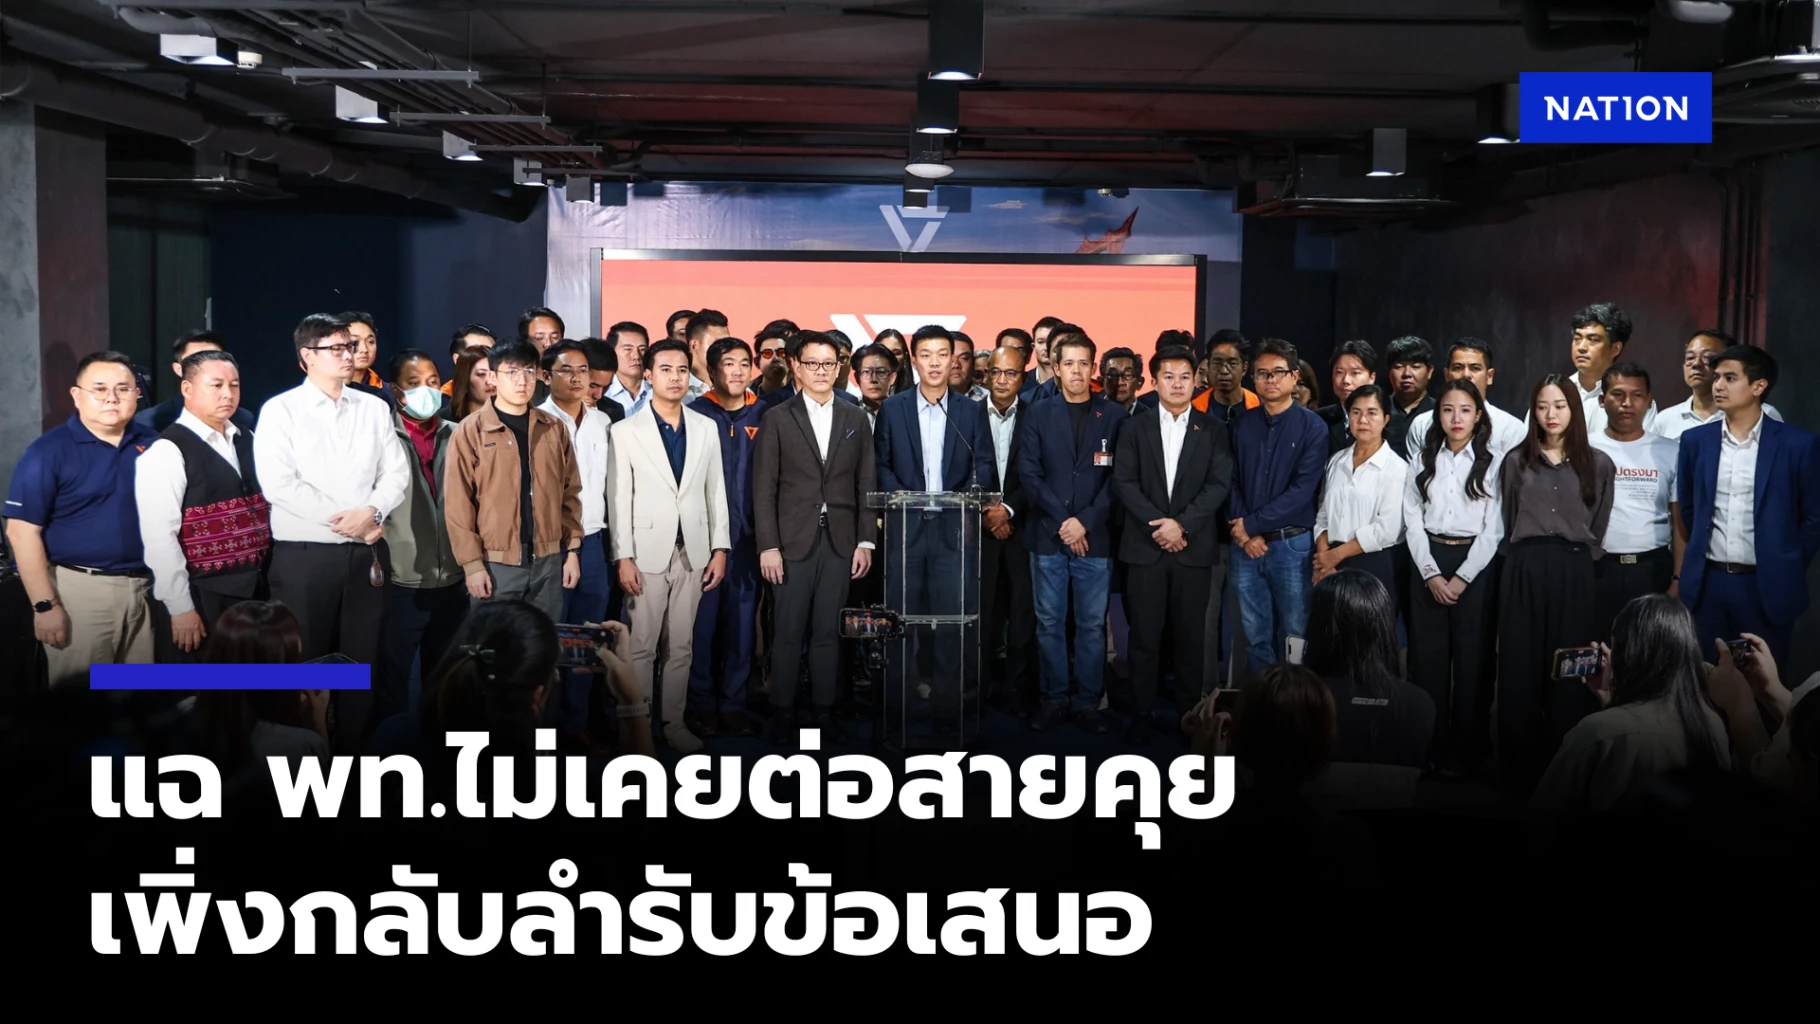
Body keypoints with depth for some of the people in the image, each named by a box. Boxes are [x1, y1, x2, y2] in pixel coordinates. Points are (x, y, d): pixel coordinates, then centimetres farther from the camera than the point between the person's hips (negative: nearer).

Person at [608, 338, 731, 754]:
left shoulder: (706, 427, 7)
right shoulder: (626, 430, -2)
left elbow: (716, 491, 8)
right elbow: (619, 498, -5)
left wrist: (720, 548, 4)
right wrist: (624, 557, -10)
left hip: (693, 551, 3)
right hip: (647, 551, -3)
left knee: (682, 645, 9)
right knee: (641, 646, 2)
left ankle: (674, 722, 18)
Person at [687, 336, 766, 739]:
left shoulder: (761, 417, 7)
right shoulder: (695, 414, 0)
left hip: (747, 537, 3)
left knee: (742, 619, 6)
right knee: (702, 621, 0)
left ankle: (733, 703, 15)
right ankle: (701, 705, 11)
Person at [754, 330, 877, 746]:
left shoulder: (855, 419, 10)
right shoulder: (777, 419, 2)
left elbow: (866, 484, 9)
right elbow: (764, 487, -2)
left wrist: (866, 542, 3)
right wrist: (768, 546, -9)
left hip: (840, 540, 2)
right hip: (794, 540, -2)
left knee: (828, 631, 7)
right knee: (789, 631, 1)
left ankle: (824, 711, 14)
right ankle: (783, 712, 11)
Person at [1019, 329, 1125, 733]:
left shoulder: (1113, 416, 5)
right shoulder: (1039, 414, 7)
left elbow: (1116, 478, -1)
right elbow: (1030, 474, 0)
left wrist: (1086, 522, -11)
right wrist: (1062, 522, -9)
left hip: (1095, 537, -1)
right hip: (1047, 536, 1)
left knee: (1092, 624, 3)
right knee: (1049, 622, 5)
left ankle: (1088, 702, 12)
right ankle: (1052, 699, 14)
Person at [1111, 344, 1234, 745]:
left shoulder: (1213, 429, 8)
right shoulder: (1134, 427, 8)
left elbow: (1220, 484, -2)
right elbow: (1124, 482, 0)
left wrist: (1183, 524, -14)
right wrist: (1158, 525, -11)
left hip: (1195, 547, 0)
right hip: (1145, 546, 0)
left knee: (1191, 635, 4)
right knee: (1145, 635, 1)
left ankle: (1190, 712, 14)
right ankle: (1142, 713, 10)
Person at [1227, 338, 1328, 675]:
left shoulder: (1312, 426, -4)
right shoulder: (1241, 424, 8)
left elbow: (1302, 489, -12)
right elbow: (1230, 481, 6)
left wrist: (1252, 524, -12)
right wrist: (1243, 532, -8)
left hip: (1292, 544, -3)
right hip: (1245, 545, 3)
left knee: (1294, 634, 5)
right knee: (1255, 634, 10)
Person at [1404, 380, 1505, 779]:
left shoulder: (1493, 463, -1)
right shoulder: (1423, 460, 8)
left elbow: (1494, 529, -5)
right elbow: (1412, 520, 3)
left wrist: (1462, 578, -10)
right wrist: (1432, 574, -6)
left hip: (1475, 563, -2)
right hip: (1428, 561, 3)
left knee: (1471, 657, 0)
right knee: (1427, 655, 3)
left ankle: (1464, 750, 10)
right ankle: (1428, 745, 11)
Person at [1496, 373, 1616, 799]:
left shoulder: (1597, 464, 7)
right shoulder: (1516, 461, 9)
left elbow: (1598, 528, 11)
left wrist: (1577, 556, 6)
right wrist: (1525, 558, 11)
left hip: (1573, 573, 0)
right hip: (1524, 571, 1)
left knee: (1569, 672, 1)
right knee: (1520, 670, 0)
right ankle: (1520, 772, 8)